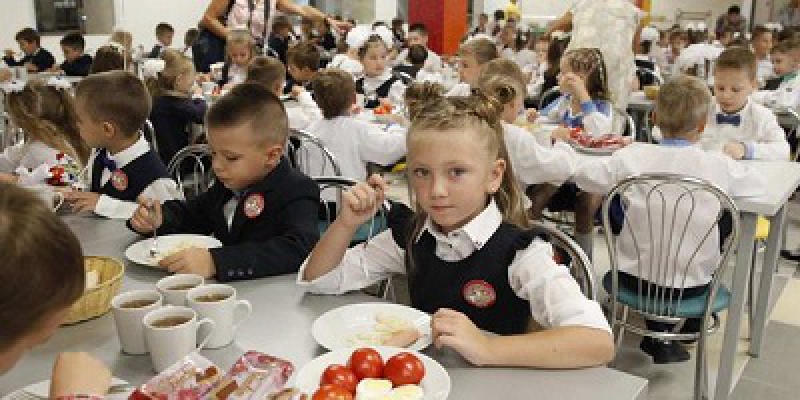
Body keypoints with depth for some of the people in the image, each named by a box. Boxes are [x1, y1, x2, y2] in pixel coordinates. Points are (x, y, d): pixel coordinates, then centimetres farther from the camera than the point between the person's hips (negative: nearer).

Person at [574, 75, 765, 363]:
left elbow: (583, 174, -4)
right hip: (692, 284, 0)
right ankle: (692, 325, 43)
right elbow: (757, 185, 4)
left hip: (636, 278, 1)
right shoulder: (719, 166, -14)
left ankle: (660, 337, 33)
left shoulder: (632, 157, -13)